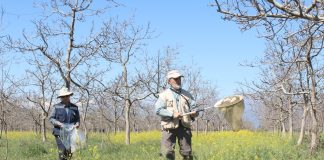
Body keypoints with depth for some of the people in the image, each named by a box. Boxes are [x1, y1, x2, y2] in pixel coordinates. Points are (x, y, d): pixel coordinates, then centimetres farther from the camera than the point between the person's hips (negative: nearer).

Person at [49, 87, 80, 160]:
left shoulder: (74, 107, 11)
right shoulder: (56, 107, 4)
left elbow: (77, 119, 15)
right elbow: (51, 118, 2)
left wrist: (77, 124, -7)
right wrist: (60, 124, -14)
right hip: (59, 133, -3)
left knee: (69, 153, 1)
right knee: (62, 151, -14)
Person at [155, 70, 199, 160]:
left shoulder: (186, 94, 15)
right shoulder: (164, 95, 3)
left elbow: (193, 107, 16)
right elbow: (158, 110, -6)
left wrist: (194, 113, -8)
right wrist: (172, 114, -17)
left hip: (184, 126, 3)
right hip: (169, 127, -3)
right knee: (167, 152, -9)